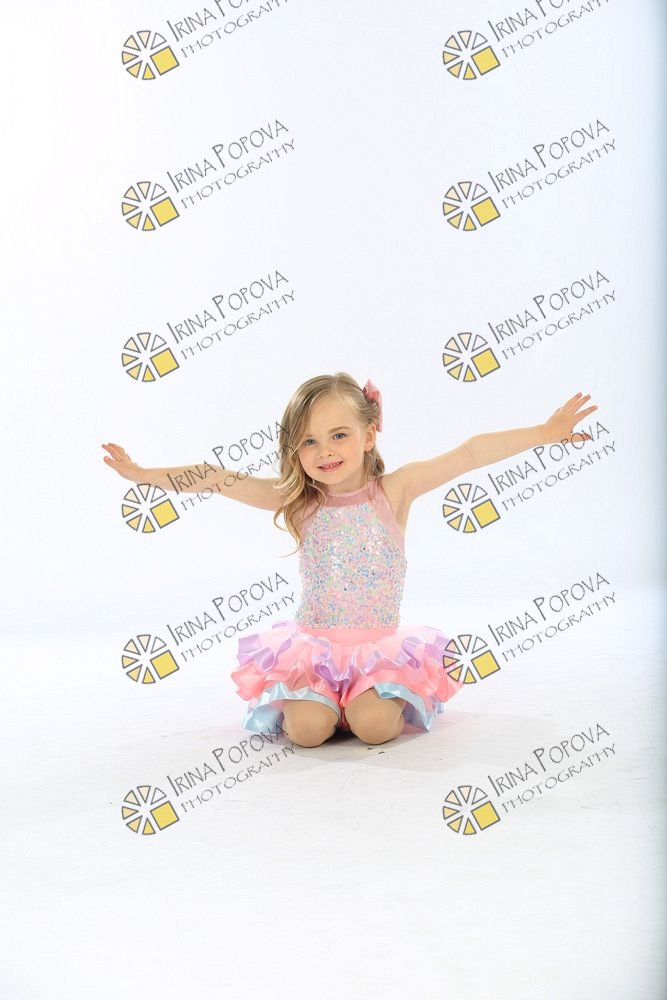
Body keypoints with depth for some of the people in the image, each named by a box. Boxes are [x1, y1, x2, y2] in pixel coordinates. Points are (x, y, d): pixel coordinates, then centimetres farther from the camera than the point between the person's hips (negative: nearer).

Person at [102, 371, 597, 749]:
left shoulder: (394, 490, -6)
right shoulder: (296, 502, -3)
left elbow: (469, 454, -13)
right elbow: (218, 481, -4)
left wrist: (545, 432, -18)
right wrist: (143, 474, -7)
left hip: (382, 647, -1)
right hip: (313, 644, 1)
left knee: (372, 724, -24)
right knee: (308, 728, -20)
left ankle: (392, 694, 10)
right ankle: (311, 692, 13)